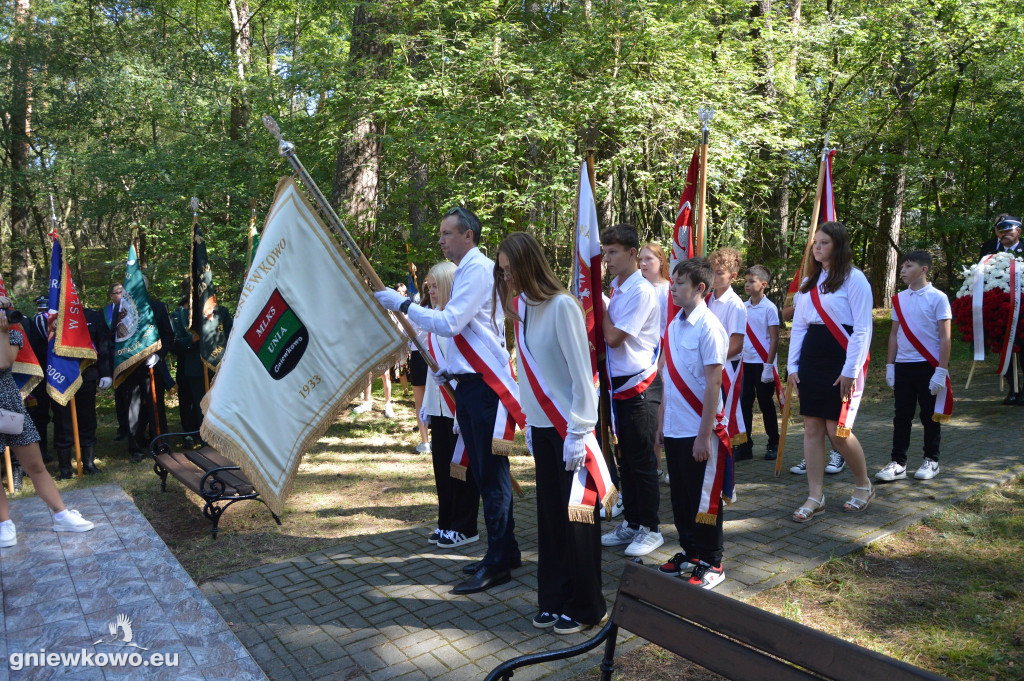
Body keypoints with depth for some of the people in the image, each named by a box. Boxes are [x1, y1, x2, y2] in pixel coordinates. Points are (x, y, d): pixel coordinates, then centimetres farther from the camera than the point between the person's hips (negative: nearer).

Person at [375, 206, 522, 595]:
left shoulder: (479, 269, -11)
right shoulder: (465, 271, 20)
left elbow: (450, 322, -19)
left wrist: (402, 304, -12)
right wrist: (450, 370, 17)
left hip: (486, 385, -11)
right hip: (469, 384, 11)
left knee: (492, 474, -4)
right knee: (482, 472, 16)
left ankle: (497, 564, 5)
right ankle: (504, 551, 27)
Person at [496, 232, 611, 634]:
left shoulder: (561, 306, -15)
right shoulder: (520, 306, 7)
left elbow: (582, 372, -16)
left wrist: (578, 432, -18)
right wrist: (528, 421, 11)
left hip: (570, 427, -7)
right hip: (541, 426, 7)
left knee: (575, 516, 3)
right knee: (549, 514, 12)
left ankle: (584, 607, 19)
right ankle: (554, 600, 26)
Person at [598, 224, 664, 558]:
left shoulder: (641, 291, -15)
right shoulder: (615, 289, 9)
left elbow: (613, 337, -19)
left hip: (640, 387, -9)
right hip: (619, 385, 9)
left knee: (642, 460, 2)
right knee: (625, 459, 17)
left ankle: (650, 529, 17)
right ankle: (631, 523, 30)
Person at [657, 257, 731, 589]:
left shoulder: (708, 327, -15)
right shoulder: (674, 324, 7)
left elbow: (713, 383, -17)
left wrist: (704, 434, -18)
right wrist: (662, 418, 13)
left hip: (699, 431, -7)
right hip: (674, 428, 7)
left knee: (704, 499, 7)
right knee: (680, 496, 18)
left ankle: (710, 564, 23)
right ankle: (689, 552, 35)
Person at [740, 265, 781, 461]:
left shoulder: (769, 308, -8)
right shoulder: (743, 308, 7)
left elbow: (774, 339, -9)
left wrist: (768, 365, -14)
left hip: (762, 363, -5)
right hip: (746, 362, 5)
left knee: (766, 404, 5)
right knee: (744, 403, 6)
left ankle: (773, 444, 18)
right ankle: (745, 444, 14)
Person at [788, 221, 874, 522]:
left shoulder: (854, 279, -6)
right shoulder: (808, 282, 14)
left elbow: (862, 328, -10)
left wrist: (851, 370, -15)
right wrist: (793, 365, 8)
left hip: (840, 359, -6)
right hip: (811, 359, 6)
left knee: (837, 430, -5)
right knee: (812, 428, 4)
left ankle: (863, 485, 22)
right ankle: (815, 497, 12)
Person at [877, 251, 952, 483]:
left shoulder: (937, 298, -6)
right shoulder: (899, 299, 8)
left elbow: (945, 338, -8)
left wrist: (941, 371, -13)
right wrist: (890, 366, 8)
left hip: (928, 366, -4)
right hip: (903, 366, 4)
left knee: (930, 416, 7)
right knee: (902, 416, 6)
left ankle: (931, 460, 22)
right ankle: (898, 463, 11)